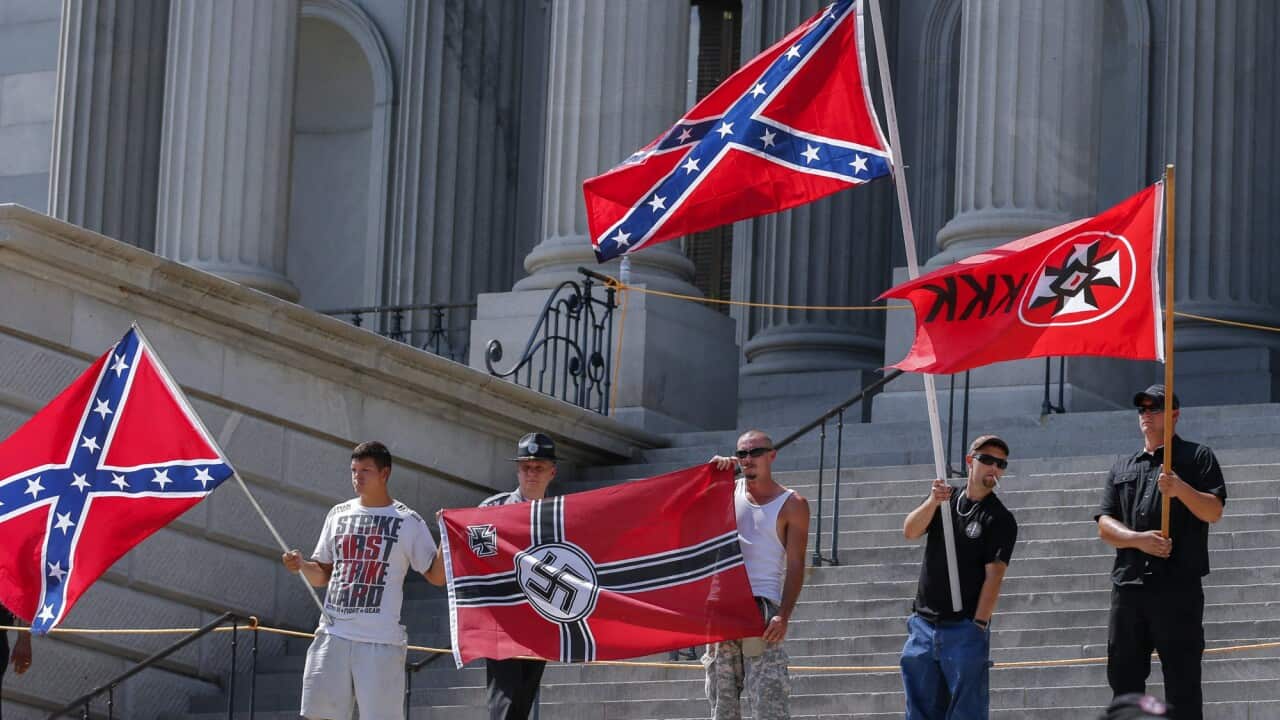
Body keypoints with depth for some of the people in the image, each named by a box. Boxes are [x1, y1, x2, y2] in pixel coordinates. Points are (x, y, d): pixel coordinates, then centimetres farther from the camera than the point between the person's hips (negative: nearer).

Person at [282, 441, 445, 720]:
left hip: (382, 641, -4)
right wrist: (302, 565, -1)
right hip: (333, 634, 4)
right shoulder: (339, 514, 14)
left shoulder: (408, 521, 1)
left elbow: (436, 576, 1)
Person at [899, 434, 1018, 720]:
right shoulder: (945, 499, 13)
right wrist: (933, 502, -21)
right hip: (923, 623, 5)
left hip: (965, 629, -5)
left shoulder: (1000, 519, -2)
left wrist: (978, 626, -18)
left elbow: (994, 575, -10)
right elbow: (910, 531, -3)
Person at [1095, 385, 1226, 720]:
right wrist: (1138, 539, -9)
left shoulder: (1197, 457, 9)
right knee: (1123, 677, 6)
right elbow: (1105, 526, 11)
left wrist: (1181, 489, -21)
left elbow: (1214, 511, -3)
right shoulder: (1122, 468, 20)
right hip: (1128, 586, 5)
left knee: (1182, 681, -5)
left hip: (1178, 587, -5)